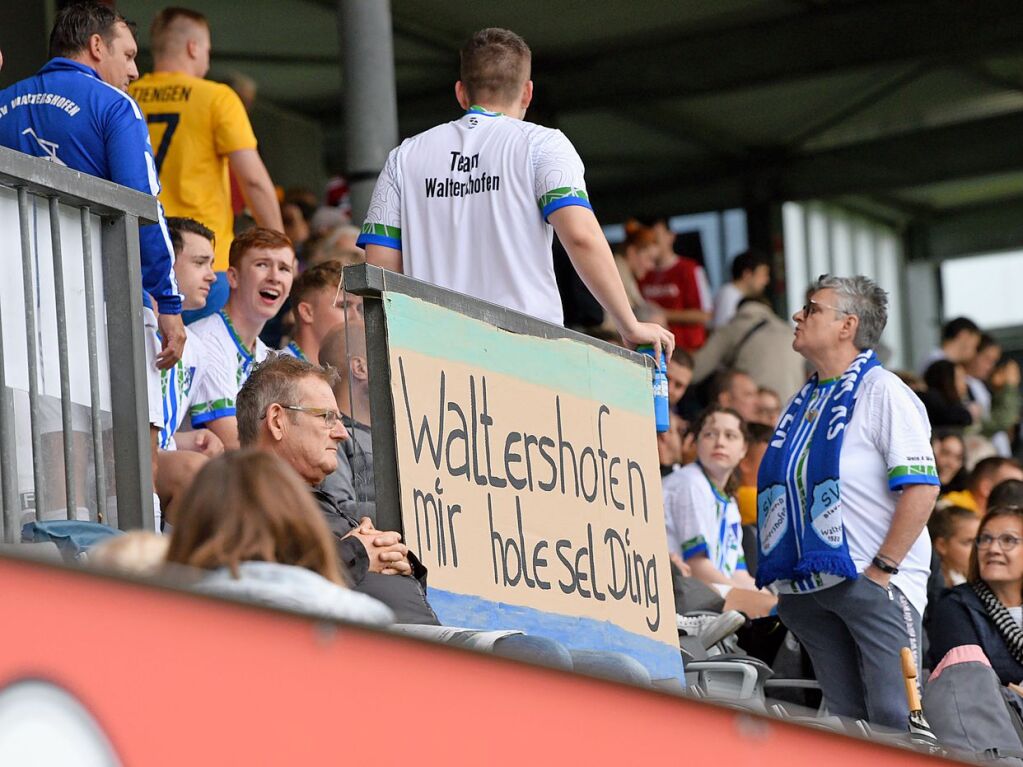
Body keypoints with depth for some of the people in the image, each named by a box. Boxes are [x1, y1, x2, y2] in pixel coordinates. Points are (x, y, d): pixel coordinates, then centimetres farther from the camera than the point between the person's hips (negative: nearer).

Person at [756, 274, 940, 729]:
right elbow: (781, 493, 23)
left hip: (874, 584, -7)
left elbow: (921, 487, -14)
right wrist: (778, 576, 12)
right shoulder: (802, 403, 18)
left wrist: (883, 568, -17)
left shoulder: (883, 391, -5)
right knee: (843, 722, 7)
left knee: (894, 716, -12)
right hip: (808, 585, 7)